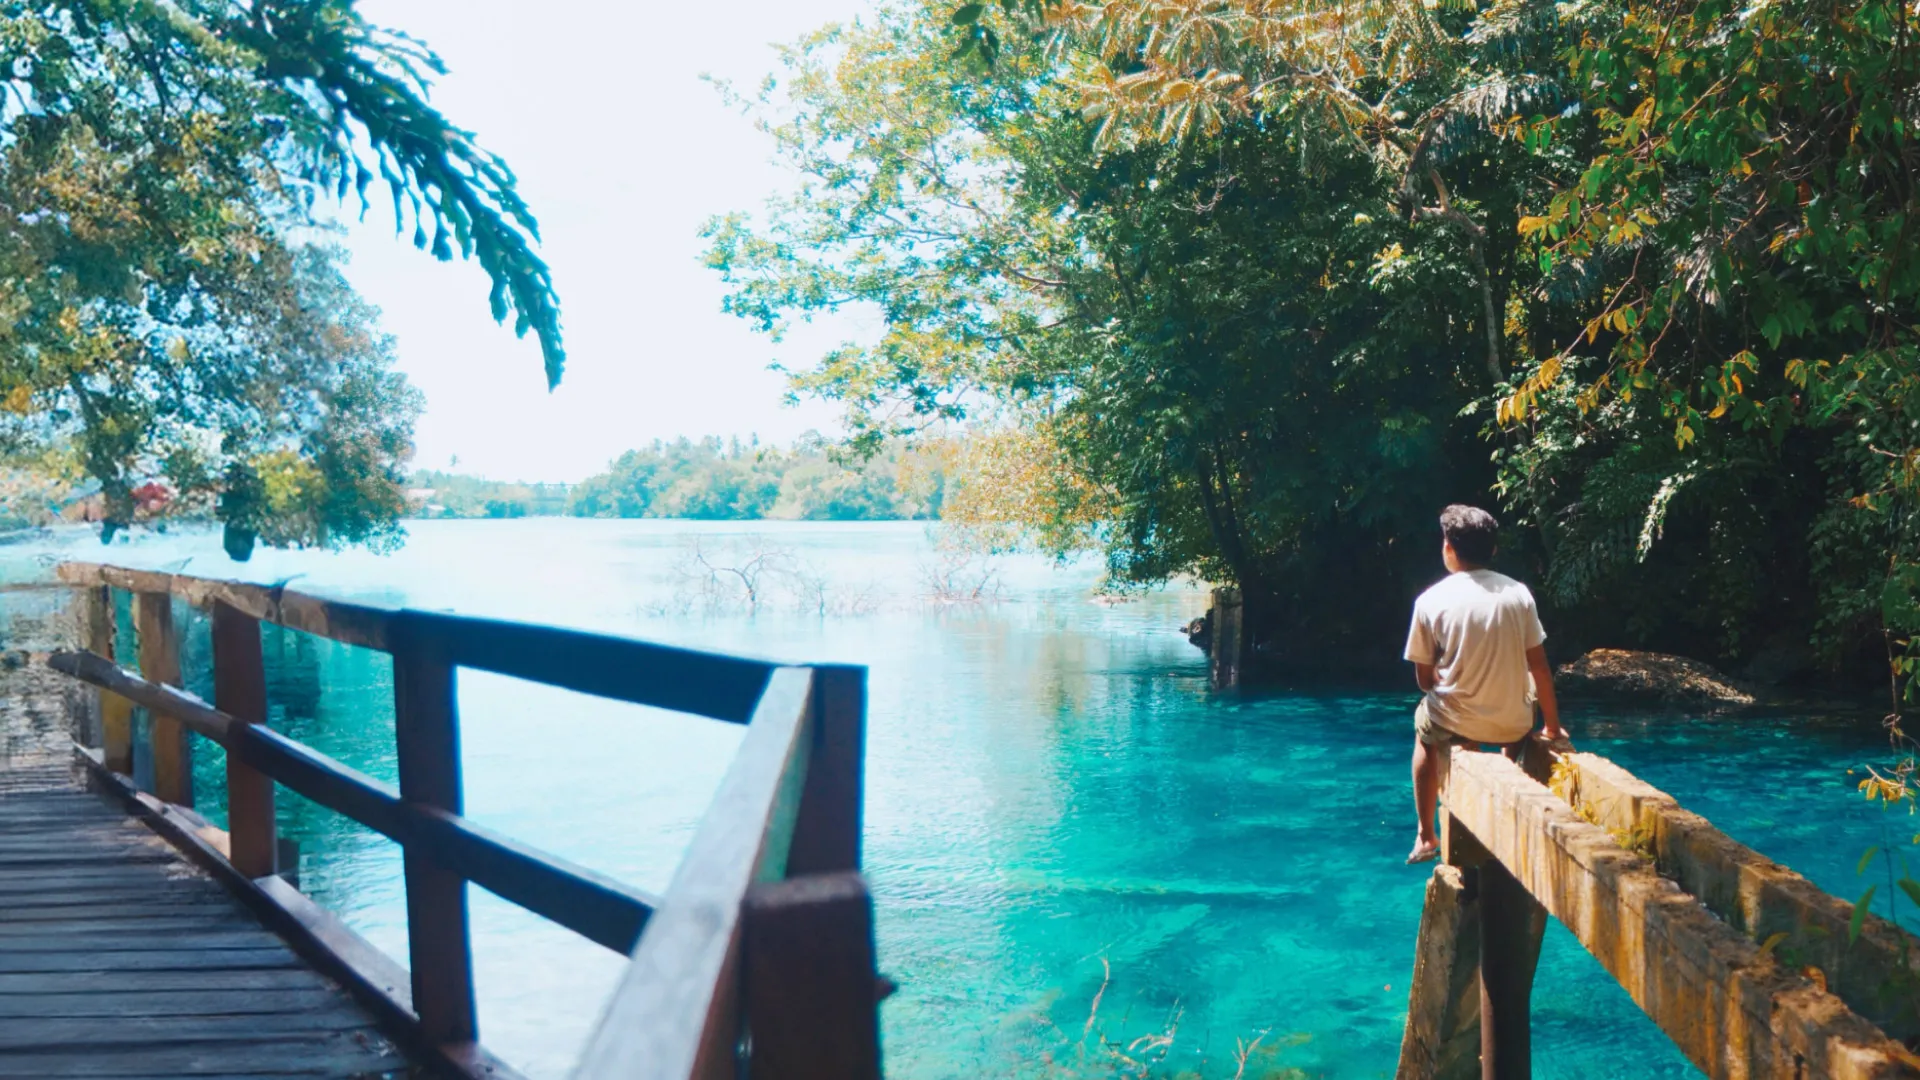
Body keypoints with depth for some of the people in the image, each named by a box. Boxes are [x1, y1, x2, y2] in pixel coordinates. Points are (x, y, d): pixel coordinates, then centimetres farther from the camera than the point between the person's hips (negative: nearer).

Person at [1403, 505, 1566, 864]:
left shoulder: (1430, 601, -9)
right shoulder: (1518, 593, -3)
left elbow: (1425, 680, -4)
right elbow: (1539, 667, 1)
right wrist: (1553, 727, 13)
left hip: (1455, 723, -2)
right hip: (1514, 726, 2)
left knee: (1425, 726, 33)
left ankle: (1426, 837, 35)